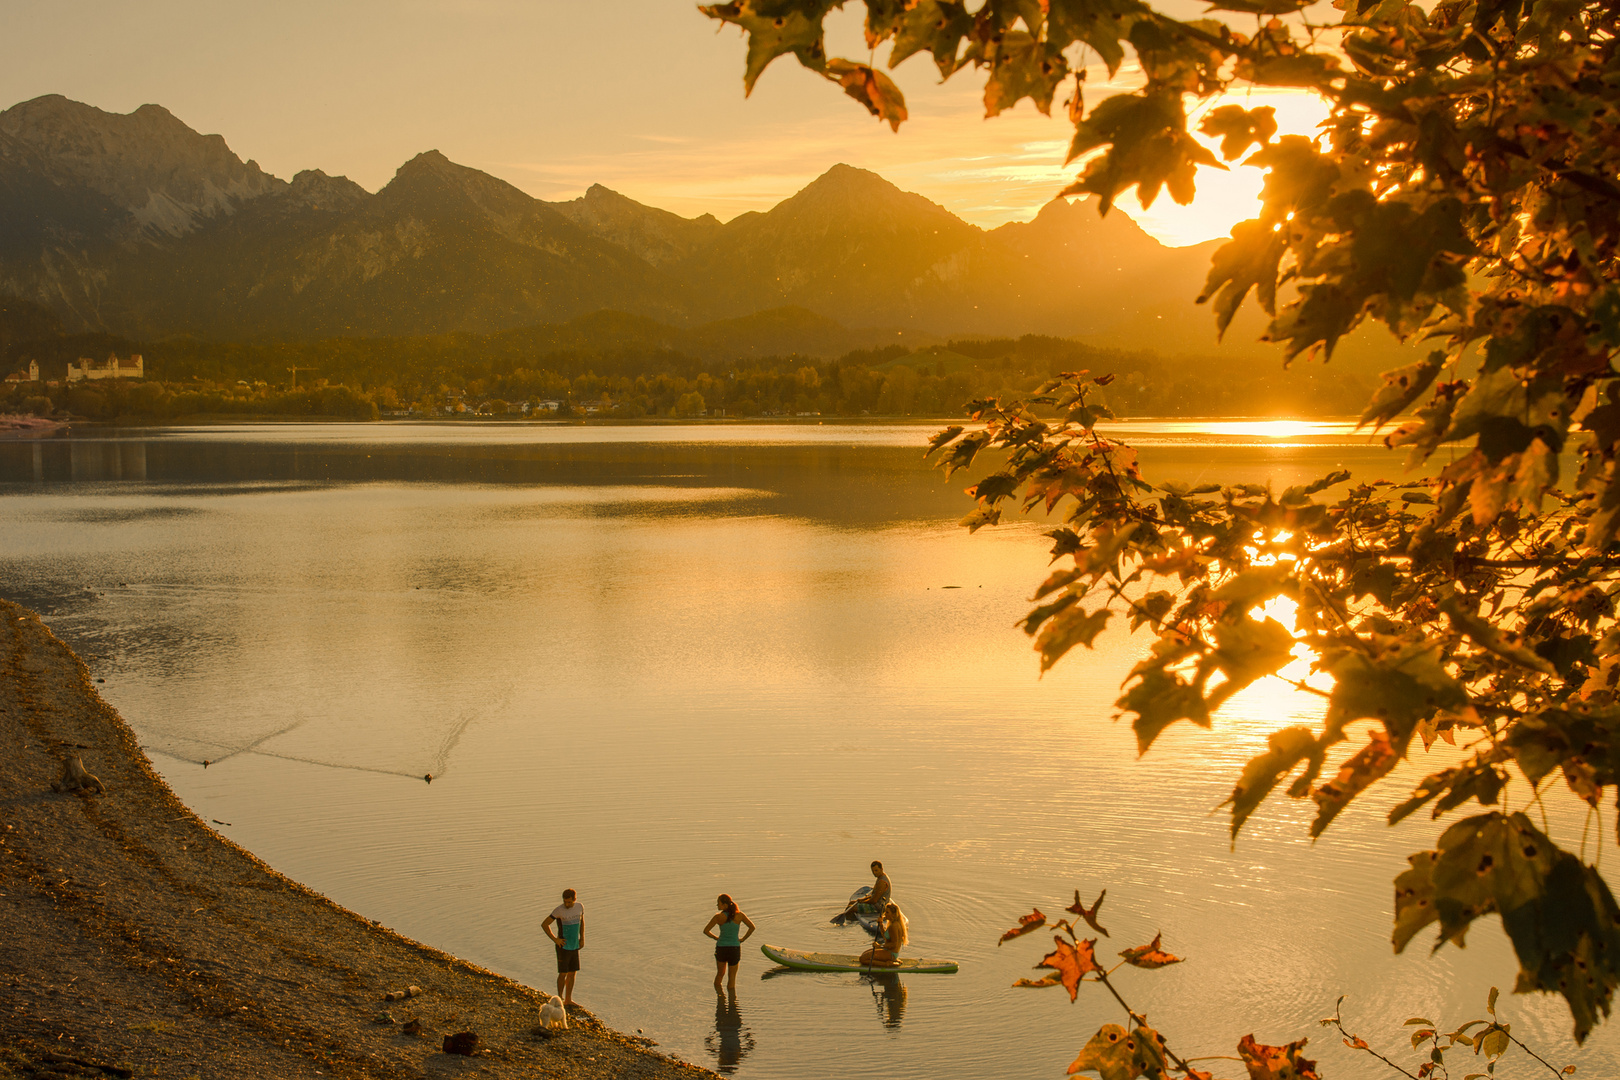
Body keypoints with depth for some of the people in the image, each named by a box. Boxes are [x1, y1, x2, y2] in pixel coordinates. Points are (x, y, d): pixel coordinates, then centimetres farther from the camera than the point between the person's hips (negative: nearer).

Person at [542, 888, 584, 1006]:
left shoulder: (580, 907, -2)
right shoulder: (559, 910, -18)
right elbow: (544, 925, -12)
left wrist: (582, 938, 10)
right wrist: (555, 939, -13)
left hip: (575, 946, 5)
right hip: (563, 946, -5)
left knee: (572, 973, 9)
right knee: (563, 973, -3)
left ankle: (568, 999, 19)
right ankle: (560, 999, 10)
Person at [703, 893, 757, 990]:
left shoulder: (718, 917, -11)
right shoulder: (739, 915, -7)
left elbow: (706, 931, -7)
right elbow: (752, 927, -4)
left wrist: (716, 938, 9)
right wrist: (742, 939, 5)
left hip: (721, 948, 0)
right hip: (735, 948, 0)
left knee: (720, 973, 23)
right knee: (732, 977, 13)